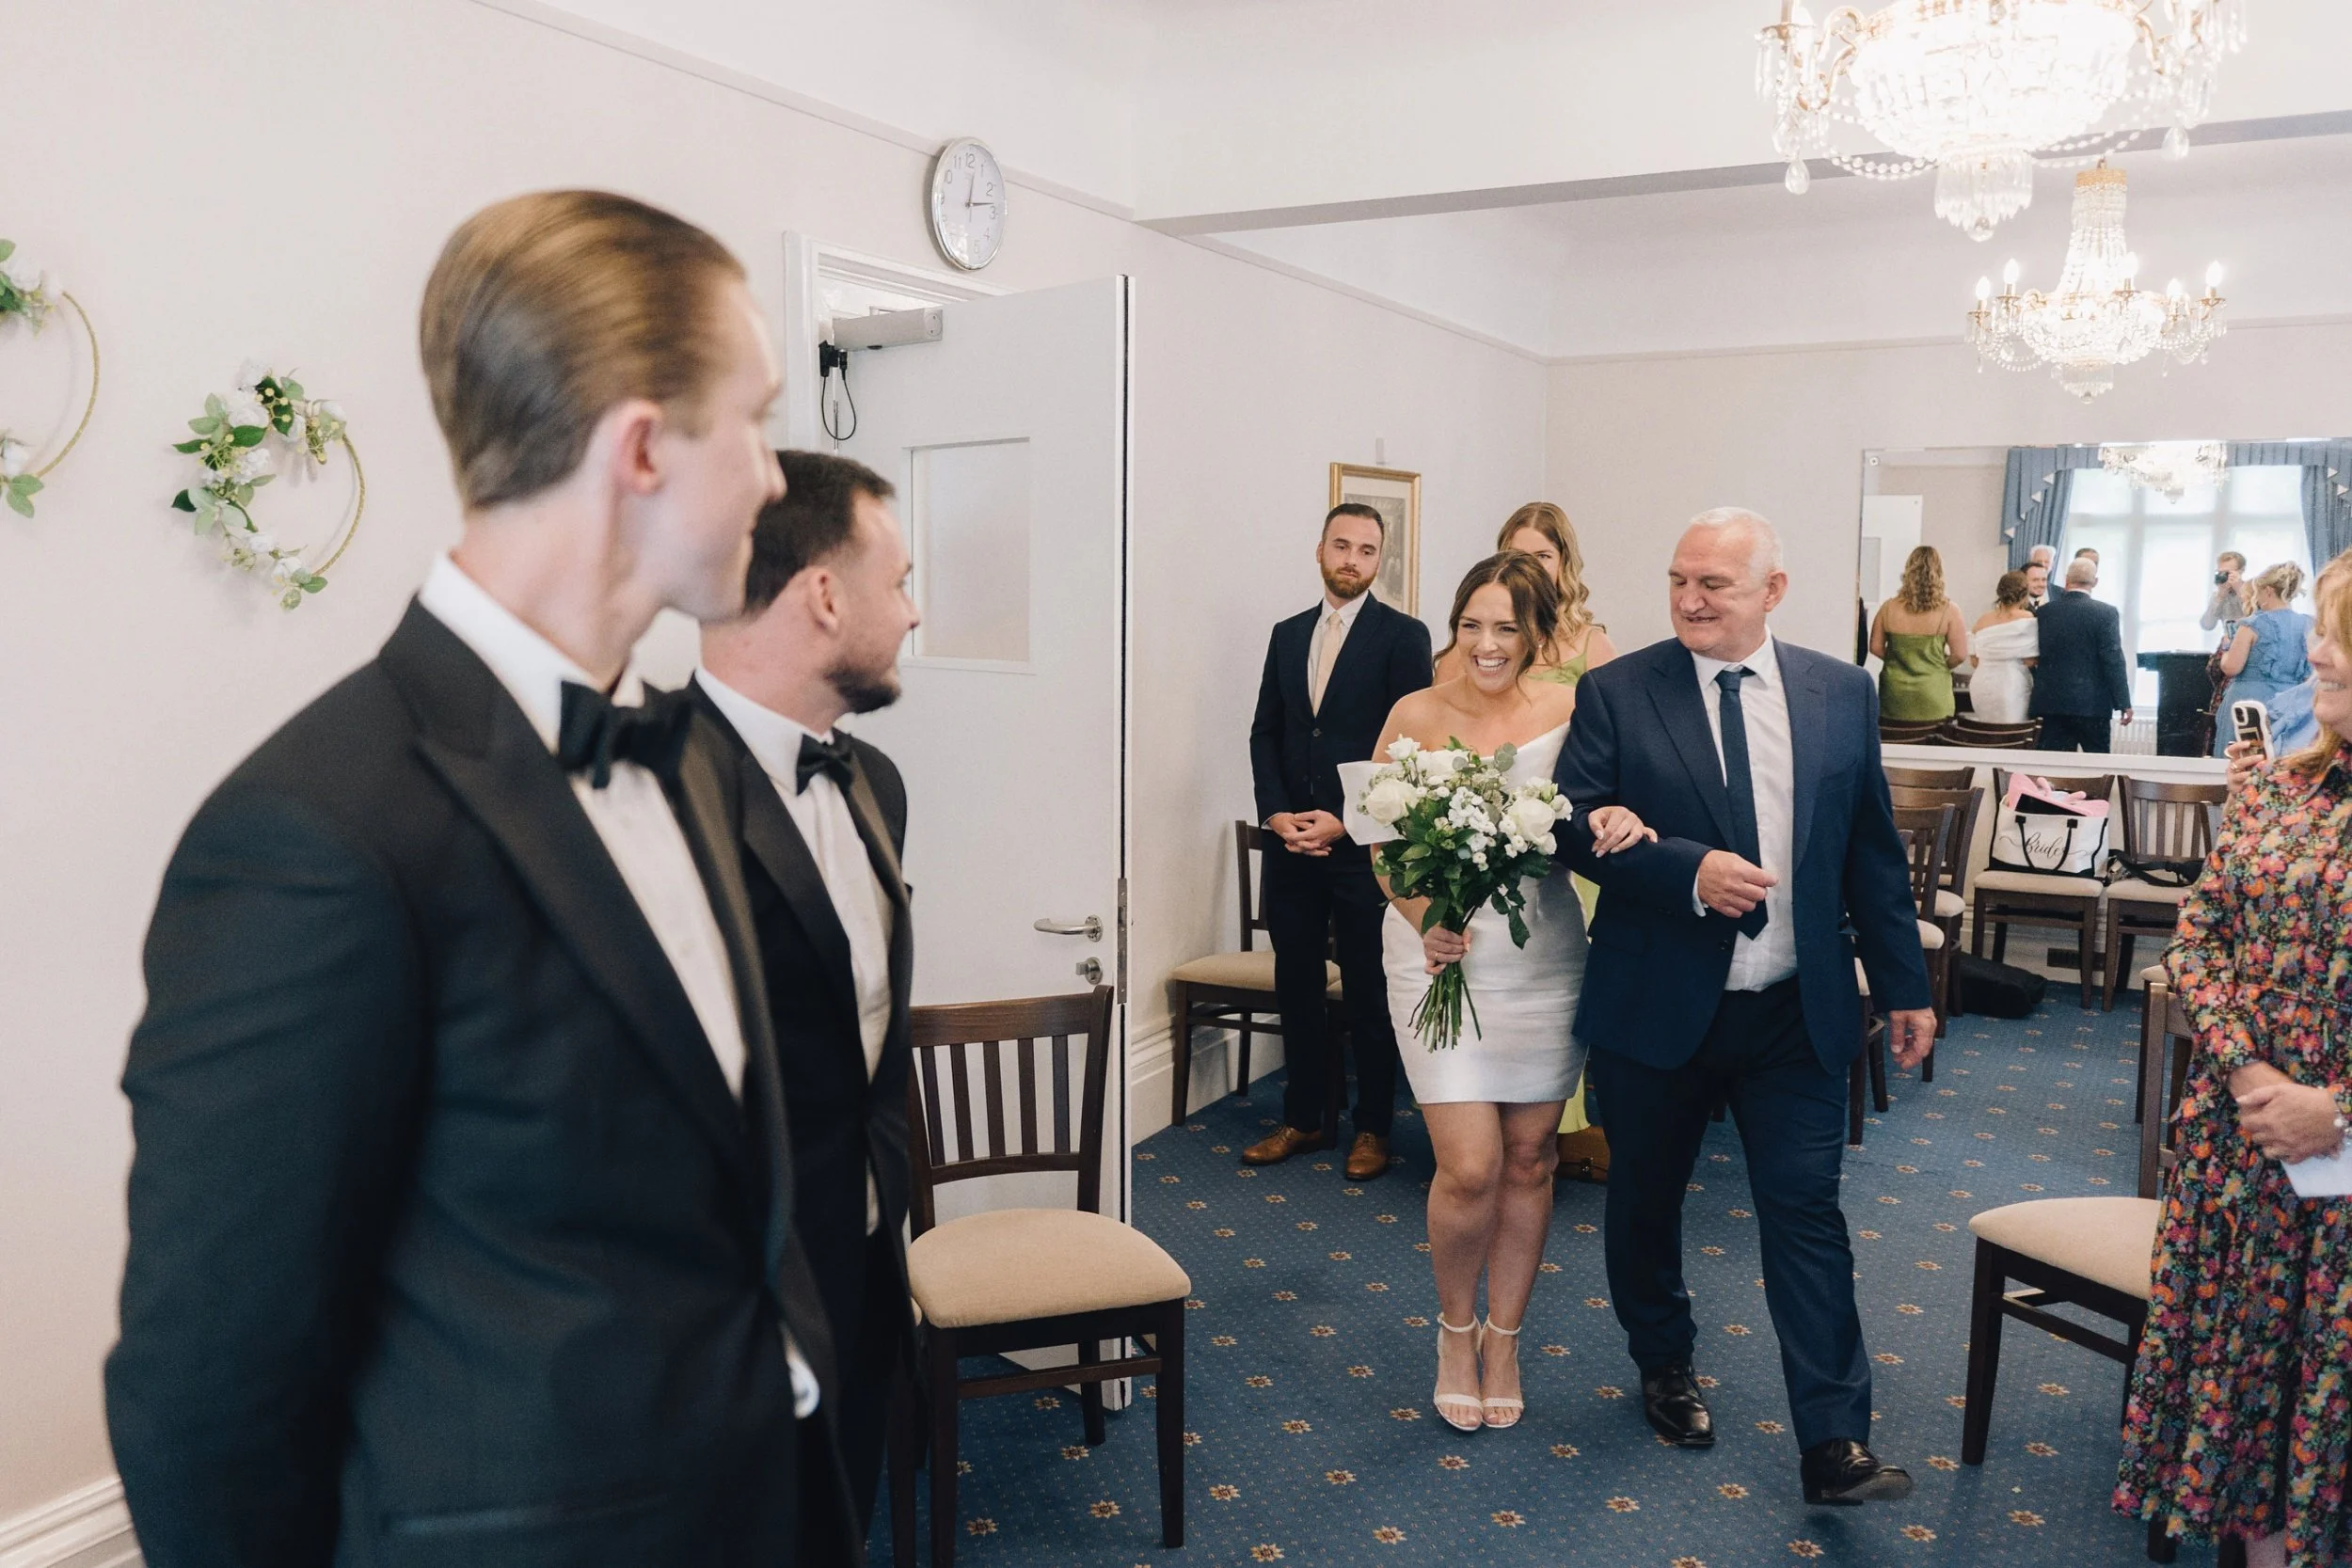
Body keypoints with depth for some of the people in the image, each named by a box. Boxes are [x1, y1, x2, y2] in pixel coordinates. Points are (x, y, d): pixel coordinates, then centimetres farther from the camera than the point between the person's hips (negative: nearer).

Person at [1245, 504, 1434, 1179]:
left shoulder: (1403, 636, -3)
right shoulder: (1287, 635, 12)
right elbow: (1265, 733, 12)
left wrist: (1345, 820, -14)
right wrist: (1276, 813, -3)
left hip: (1363, 844, -4)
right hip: (1291, 843, 5)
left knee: (1369, 992, 5)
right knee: (1296, 987, 10)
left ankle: (1372, 1128, 17)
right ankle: (1301, 1119, 23)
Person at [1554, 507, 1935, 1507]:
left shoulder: (1841, 693, 3)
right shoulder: (1616, 694, -5)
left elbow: (1872, 850, 7)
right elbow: (1576, 822, -11)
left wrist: (1902, 985, 7)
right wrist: (1688, 870, -24)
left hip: (1796, 1011, 1)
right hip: (1656, 1007, 0)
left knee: (1808, 1216, -1)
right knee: (1646, 1199, 16)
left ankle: (1835, 1446, 7)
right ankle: (1665, 1366, 40)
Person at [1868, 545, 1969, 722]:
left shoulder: (1889, 608, -3)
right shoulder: (1949, 611, -9)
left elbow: (1876, 648, 4)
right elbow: (1960, 655, -7)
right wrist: (1941, 666, 12)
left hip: (1895, 696, 2)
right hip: (1932, 697, -2)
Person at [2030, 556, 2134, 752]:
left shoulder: (2042, 613, 3)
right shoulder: (2106, 613, -6)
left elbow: (2034, 658, 7)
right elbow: (2114, 662, -9)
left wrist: (2038, 699, 19)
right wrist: (2124, 703, -4)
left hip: (2051, 702, 2)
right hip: (2091, 704, -2)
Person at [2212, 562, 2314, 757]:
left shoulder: (2253, 625, -9)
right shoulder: (2308, 626, 6)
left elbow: (2231, 668, -11)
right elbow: (2312, 670, 12)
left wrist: (2227, 647, 7)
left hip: (2249, 704, -5)